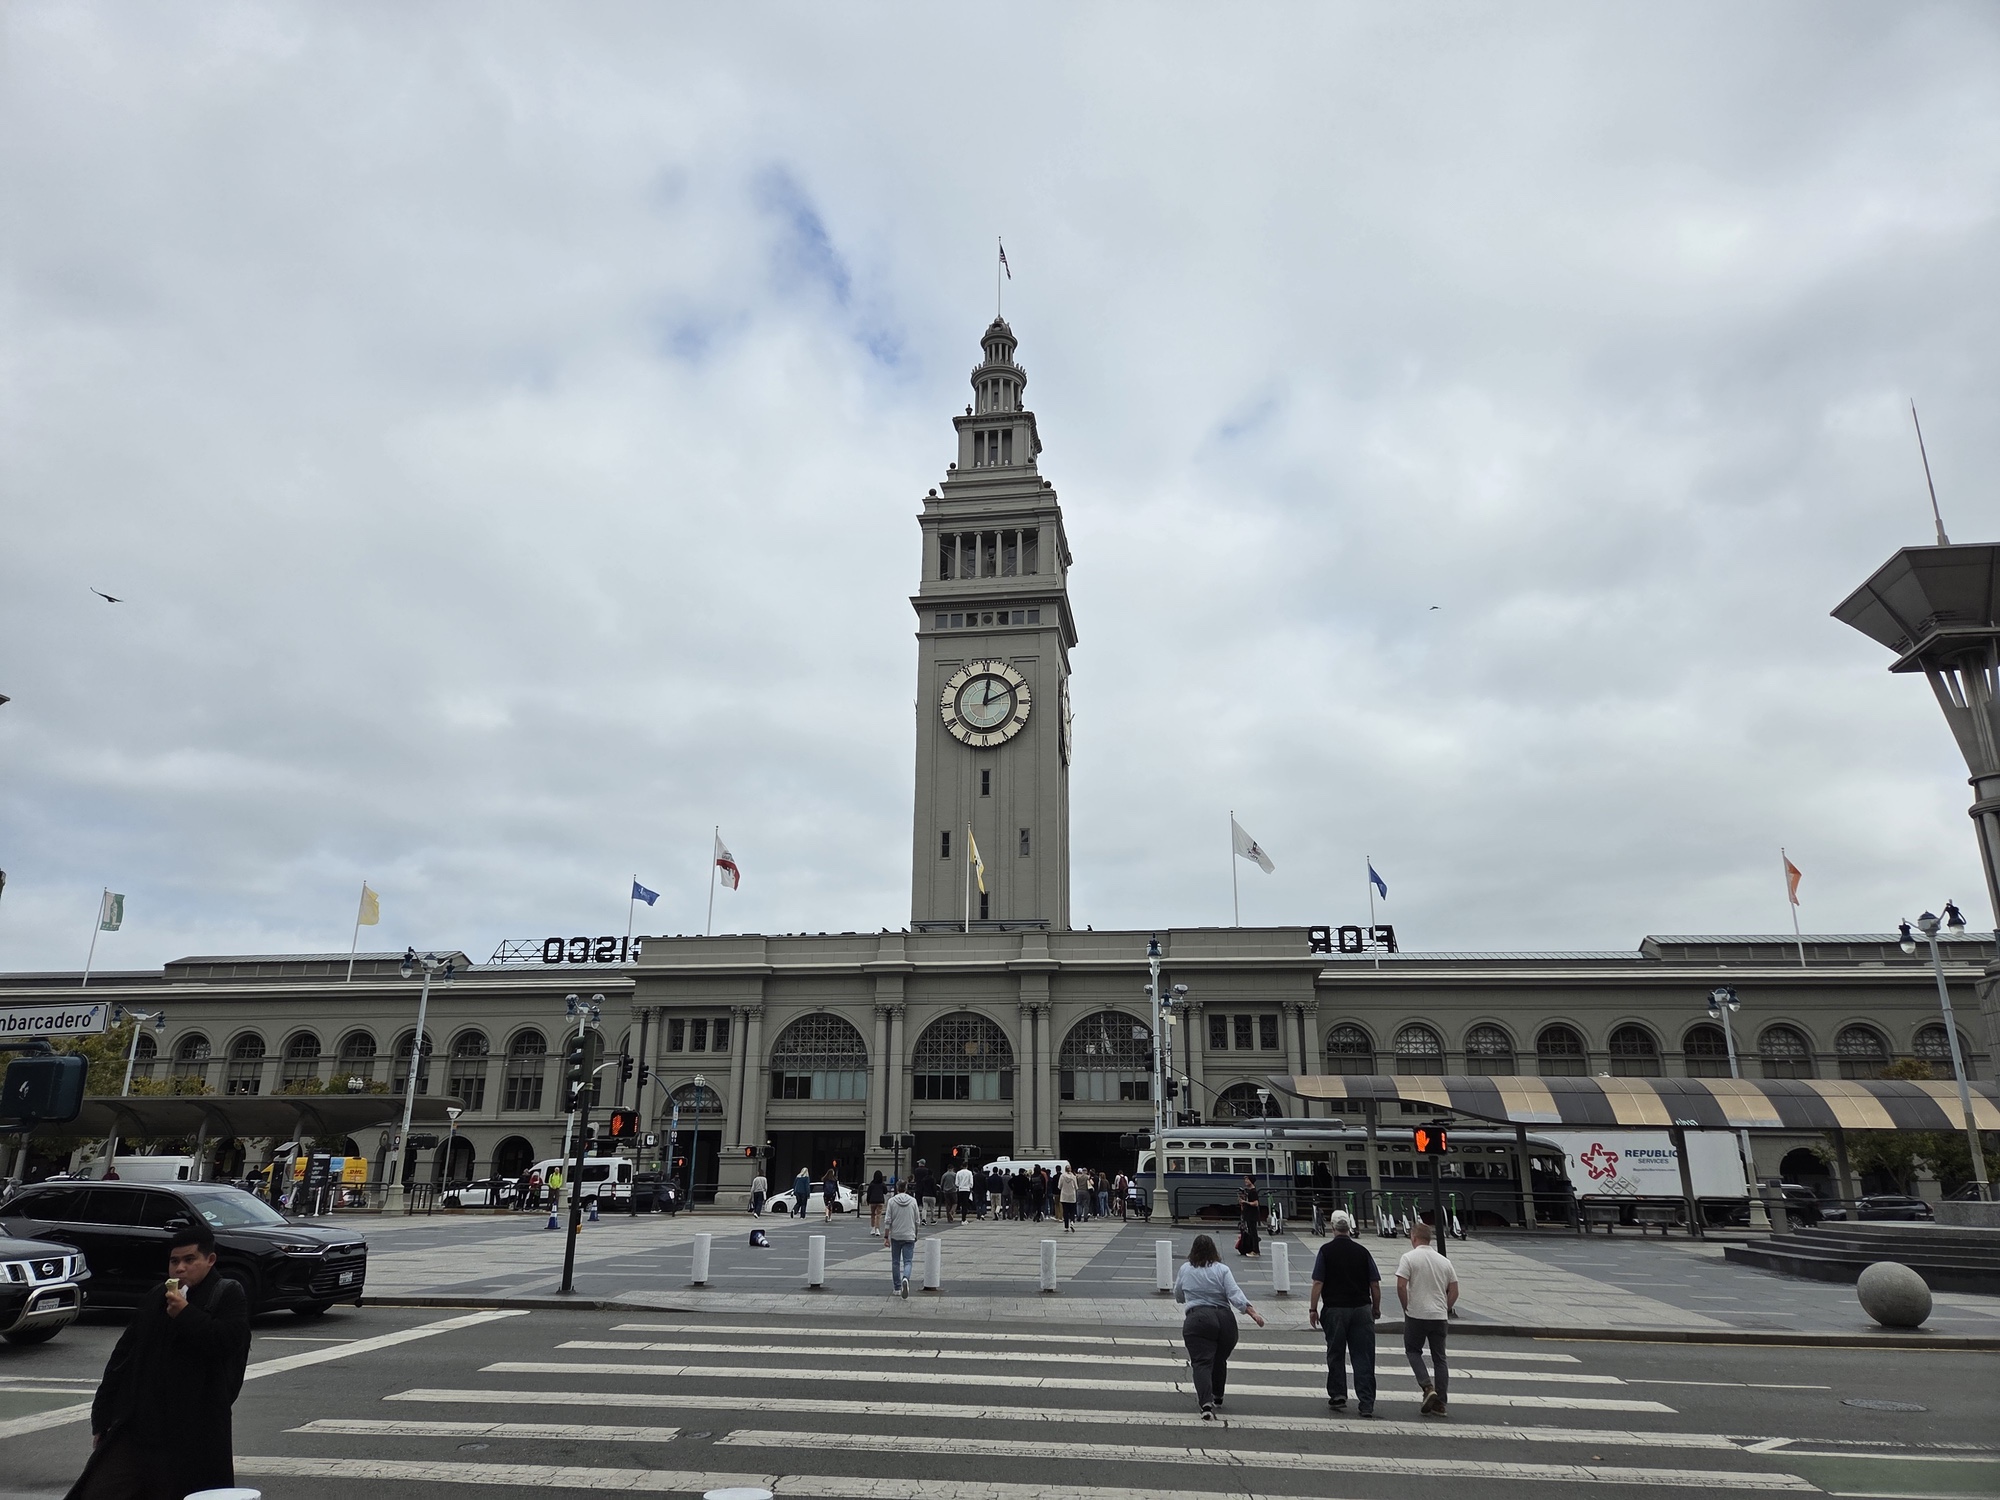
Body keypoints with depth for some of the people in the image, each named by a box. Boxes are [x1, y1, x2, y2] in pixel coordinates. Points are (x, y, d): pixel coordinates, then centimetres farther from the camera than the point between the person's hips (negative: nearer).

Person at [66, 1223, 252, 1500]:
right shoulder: (156, 1299, 13)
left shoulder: (228, 1295, -2)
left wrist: (185, 1314, -15)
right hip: (139, 1424, 5)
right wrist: (101, 1419, 12)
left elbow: (230, 1340, -20)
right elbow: (121, 1359, 16)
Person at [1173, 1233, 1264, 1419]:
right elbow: (1235, 1295, -8)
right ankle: (1217, 1396, 36)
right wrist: (1254, 1313, -9)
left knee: (1201, 1362, -7)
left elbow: (1178, 1297, 21)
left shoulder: (1184, 1270, 9)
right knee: (1219, 1360, 21)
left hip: (1197, 1321, -2)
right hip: (1225, 1320, 2)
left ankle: (1206, 1403, -26)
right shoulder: (1222, 1270, 4)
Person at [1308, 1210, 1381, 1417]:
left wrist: (1313, 1309, -2)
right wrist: (1376, 1308, 16)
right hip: (1362, 1309, 2)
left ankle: (1338, 1395, 13)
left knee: (1336, 1355, 12)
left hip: (1334, 1308, -2)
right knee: (1363, 1356, 4)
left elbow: (1318, 1283, -8)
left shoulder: (1326, 1250, -4)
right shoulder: (1362, 1251, 2)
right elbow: (1375, 1285, 3)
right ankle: (1366, 1403, 2)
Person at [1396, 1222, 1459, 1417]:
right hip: (1439, 1316, 4)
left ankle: (1428, 1387, -7)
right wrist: (1445, 1310, 16)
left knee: (1413, 1351, 13)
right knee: (1439, 1358, 11)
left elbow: (1401, 1286, -15)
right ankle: (1439, 1404, 10)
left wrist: (1406, 1307, -1)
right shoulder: (1444, 1261, 7)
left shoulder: (1409, 1258, -8)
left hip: (1416, 1315, -4)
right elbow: (1454, 1291, 7)